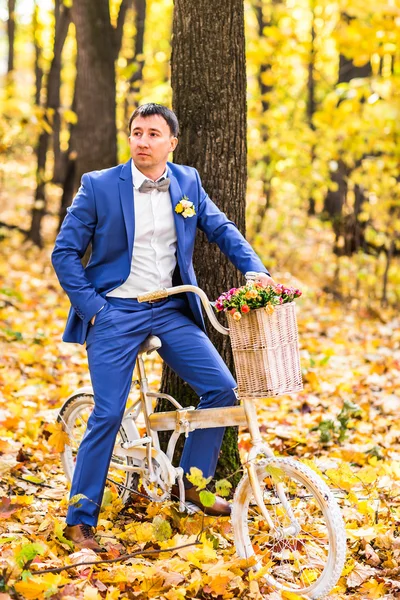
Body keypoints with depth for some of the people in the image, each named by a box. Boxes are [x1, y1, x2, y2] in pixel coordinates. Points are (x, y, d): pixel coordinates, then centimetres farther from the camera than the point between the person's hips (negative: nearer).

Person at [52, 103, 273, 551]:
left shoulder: (187, 182, 5)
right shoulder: (99, 186, -6)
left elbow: (222, 230, 13)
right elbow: (64, 253, -2)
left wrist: (257, 271, -3)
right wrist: (91, 307, -10)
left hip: (172, 310, 4)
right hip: (115, 312, -4)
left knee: (222, 388, -5)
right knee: (107, 415, -8)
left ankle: (192, 485, 14)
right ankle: (79, 520, 6)